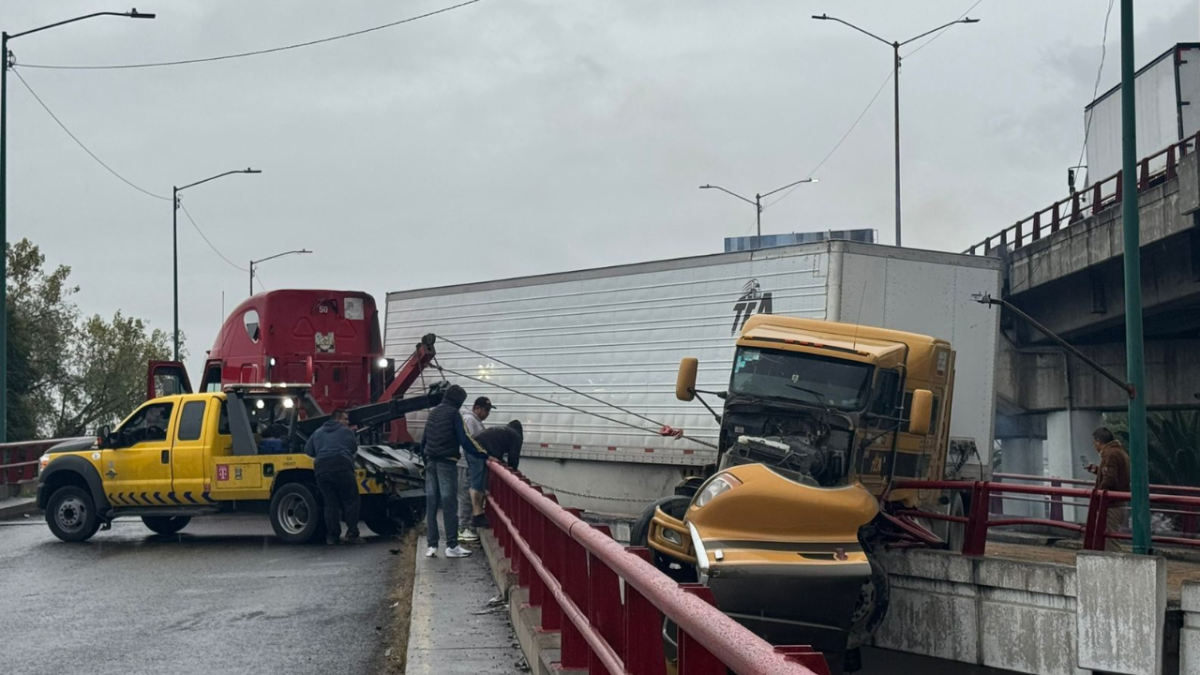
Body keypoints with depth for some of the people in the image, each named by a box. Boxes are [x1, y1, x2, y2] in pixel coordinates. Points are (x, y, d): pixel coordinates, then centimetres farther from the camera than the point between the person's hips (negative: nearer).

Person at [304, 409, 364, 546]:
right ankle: (352, 533, -10)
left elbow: (307, 452, 24)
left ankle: (332, 536, 2)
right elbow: (354, 449, 20)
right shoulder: (346, 432, 16)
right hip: (341, 467, -4)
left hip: (321, 469, 4)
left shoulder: (317, 433, 26)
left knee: (330, 503, 7)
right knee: (350, 500, -1)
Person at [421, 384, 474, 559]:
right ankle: (452, 546, -6)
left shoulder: (433, 412, 15)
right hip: (447, 463, -7)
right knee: (449, 504, -5)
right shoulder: (453, 413, -7)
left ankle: (431, 546, 3)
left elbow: (424, 439, 18)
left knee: (431, 504, 5)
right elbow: (463, 439, -13)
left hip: (431, 462, 7)